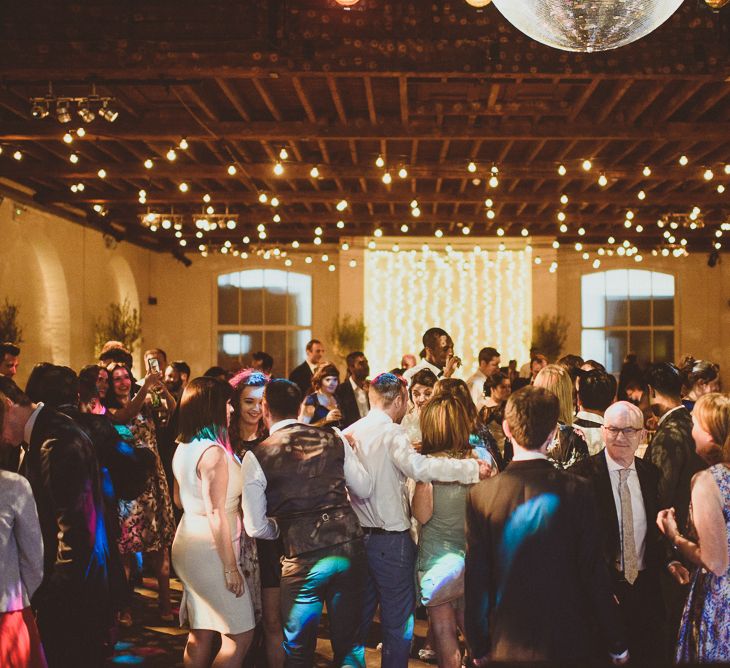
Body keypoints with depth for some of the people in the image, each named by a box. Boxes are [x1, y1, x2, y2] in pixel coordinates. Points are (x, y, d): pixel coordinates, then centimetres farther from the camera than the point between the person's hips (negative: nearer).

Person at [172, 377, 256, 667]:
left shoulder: (183, 448, 8)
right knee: (240, 634, -4)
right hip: (211, 551, -9)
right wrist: (230, 567, -18)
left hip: (188, 544, 9)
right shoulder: (214, 452, -19)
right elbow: (216, 514, -21)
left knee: (201, 632, 14)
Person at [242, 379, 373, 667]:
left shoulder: (255, 457, -5)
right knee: (348, 643, 18)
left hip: (303, 560, -3)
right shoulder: (334, 439, 2)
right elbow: (365, 489, 10)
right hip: (350, 549, 3)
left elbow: (256, 528, -3)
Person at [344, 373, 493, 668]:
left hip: (359, 536, 7)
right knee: (398, 621, 3)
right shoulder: (392, 433, -15)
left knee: (359, 615, 18)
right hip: (391, 539, -7)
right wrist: (473, 468, -30)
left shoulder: (349, 433, 6)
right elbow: (419, 467, -31)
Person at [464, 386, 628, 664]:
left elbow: (475, 579, -5)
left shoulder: (480, 495, -9)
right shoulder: (576, 490, -13)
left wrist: (479, 647, 7)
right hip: (568, 643, -1)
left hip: (506, 648, 2)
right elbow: (594, 572, -11)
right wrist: (616, 645, 1)